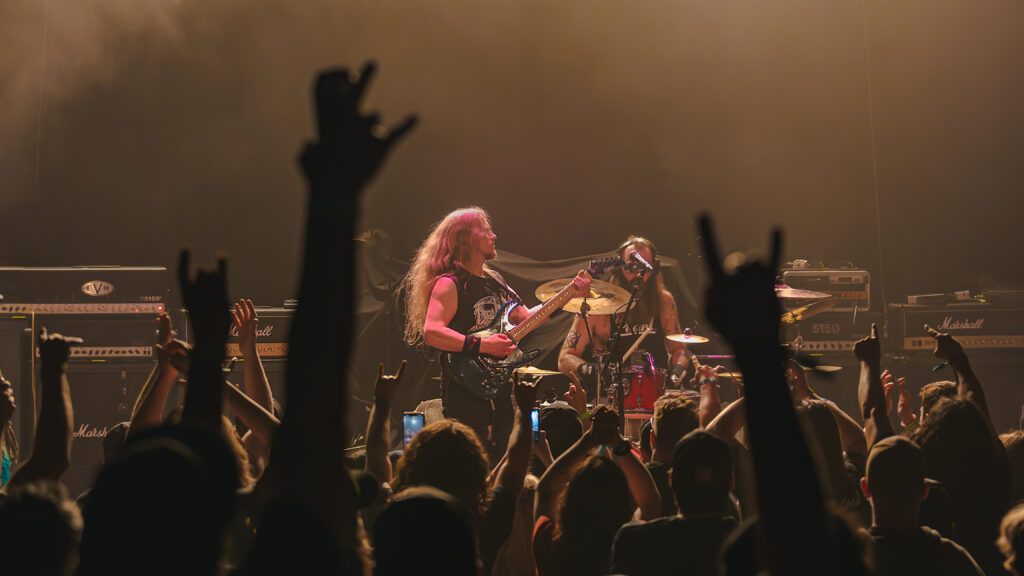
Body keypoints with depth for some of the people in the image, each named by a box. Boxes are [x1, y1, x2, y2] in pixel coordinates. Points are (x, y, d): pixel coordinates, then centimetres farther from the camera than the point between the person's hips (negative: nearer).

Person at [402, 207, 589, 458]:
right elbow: (431, 333, -23)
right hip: (467, 394, -8)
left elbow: (525, 318, 17)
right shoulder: (449, 284, -11)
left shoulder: (495, 280, 16)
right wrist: (482, 345, -28)